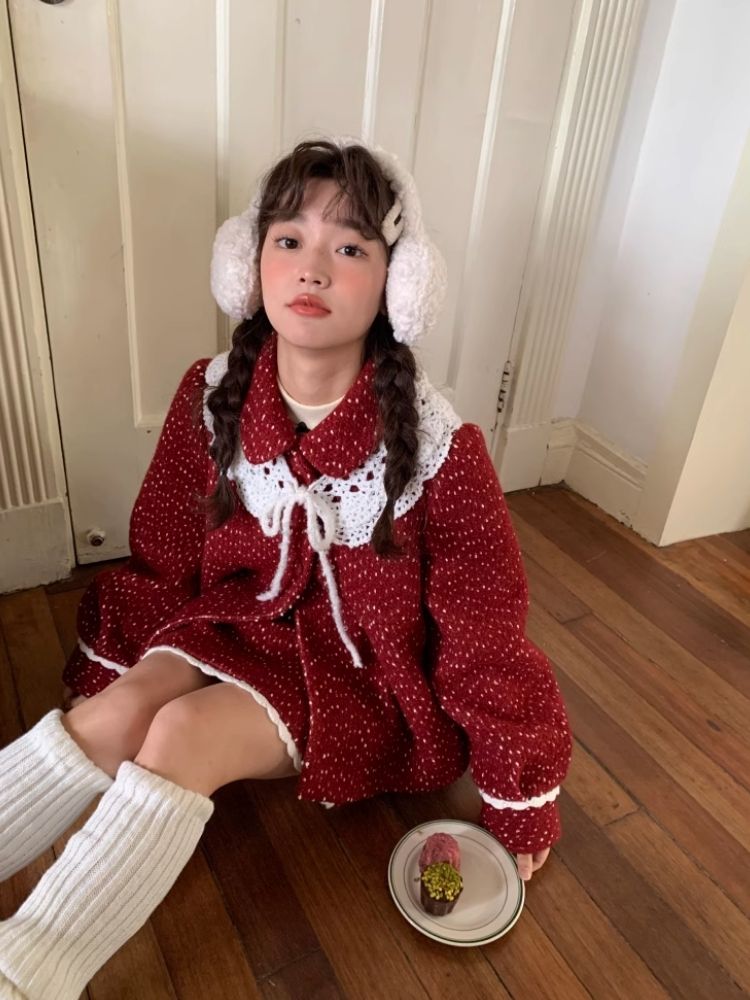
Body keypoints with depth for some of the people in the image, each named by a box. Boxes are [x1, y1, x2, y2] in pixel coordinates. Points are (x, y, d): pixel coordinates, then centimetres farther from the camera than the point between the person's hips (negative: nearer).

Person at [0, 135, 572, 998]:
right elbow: (163, 559, 2)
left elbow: (484, 633, -13)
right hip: (242, 621, 4)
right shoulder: (213, 396, -12)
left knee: (182, 734, -25)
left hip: (364, 671, -3)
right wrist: (121, 678, 10)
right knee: (116, 712, -21)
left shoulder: (436, 444, -23)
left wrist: (517, 802, -4)